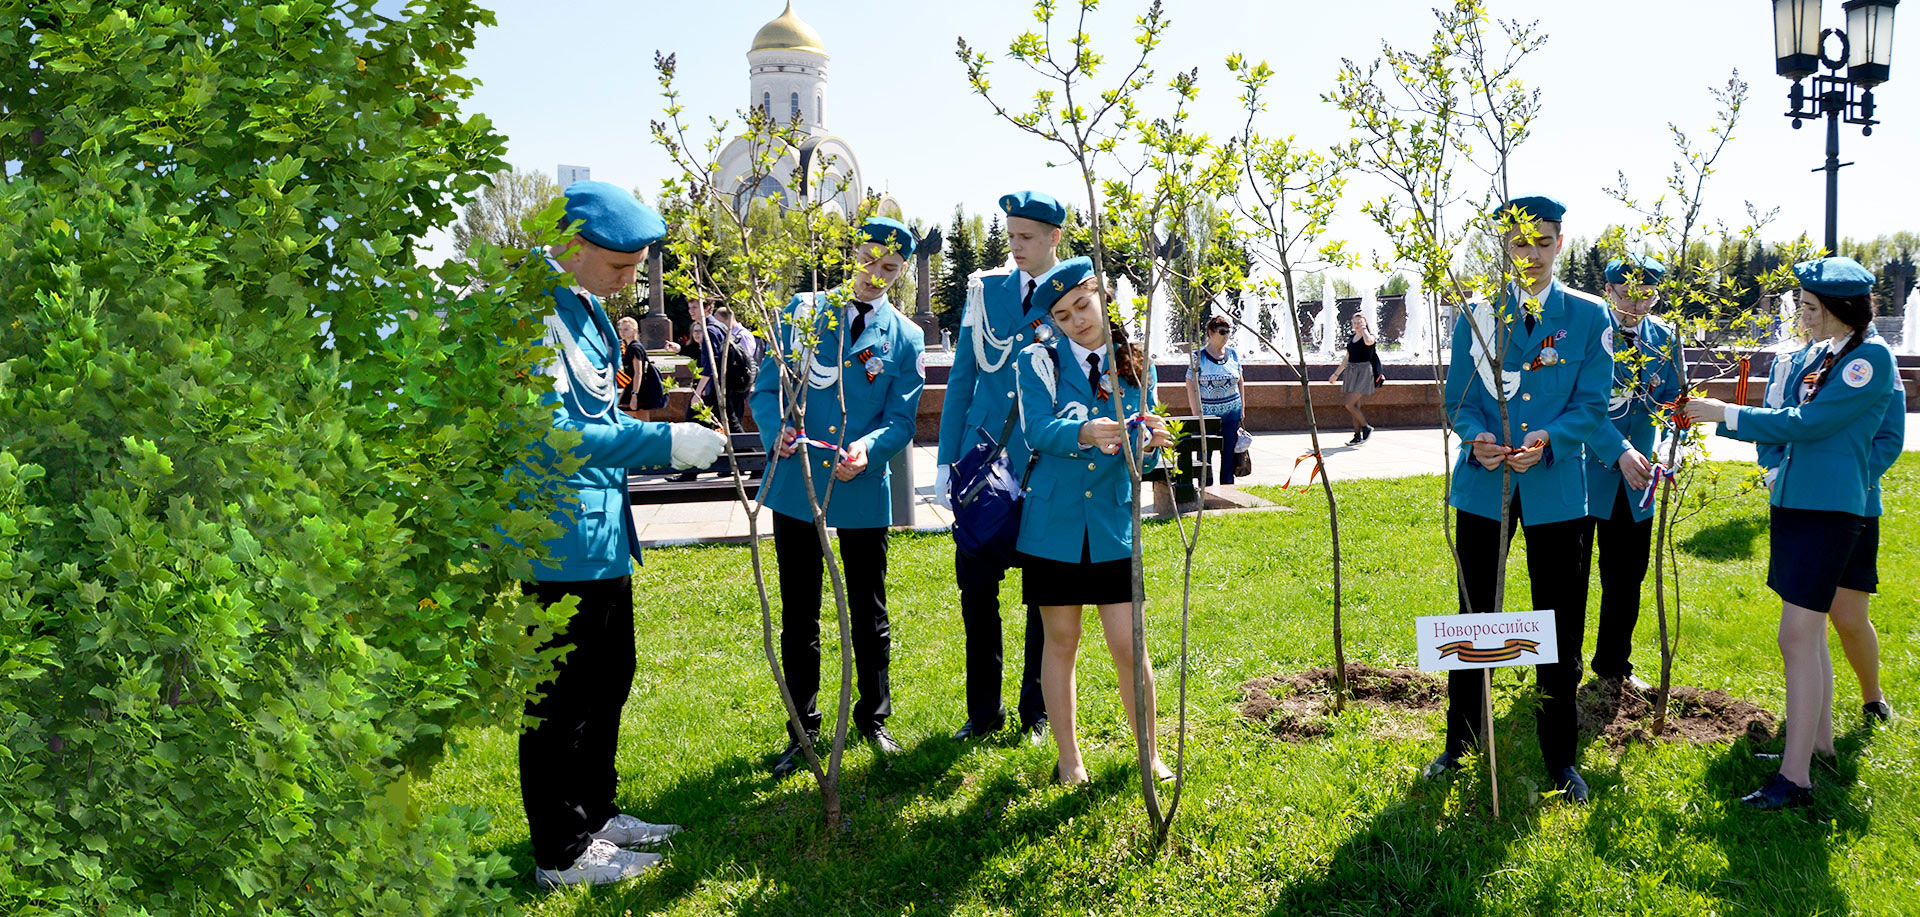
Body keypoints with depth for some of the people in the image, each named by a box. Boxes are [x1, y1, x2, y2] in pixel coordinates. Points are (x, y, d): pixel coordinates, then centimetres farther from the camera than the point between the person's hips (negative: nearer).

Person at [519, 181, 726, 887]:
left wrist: (671, 448, 7)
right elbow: (552, 433, -26)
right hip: (559, 537, -10)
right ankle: (562, 854, 16)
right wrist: (665, 441, -22)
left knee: (608, 680, 21)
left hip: (599, 531, 10)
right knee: (562, 698, 2)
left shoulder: (581, 305, 12)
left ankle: (594, 815, 37)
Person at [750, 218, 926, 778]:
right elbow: (767, 389, 1)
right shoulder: (803, 311, 3)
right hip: (795, 485, 0)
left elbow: (901, 420, -1)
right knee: (798, 619, 9)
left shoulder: (905, 338, 4)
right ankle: (802, 732, 23)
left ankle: (873, 719, 32)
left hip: (864, 493, 0)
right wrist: (778, 430, -20)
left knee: (869, 616, 13)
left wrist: (867, 448, -22)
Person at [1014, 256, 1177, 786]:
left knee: (1130, 645, 0)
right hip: (1055, 522, -1)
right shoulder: (1040, 362, 0)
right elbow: (1039, 431, -16)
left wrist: (1147, 439, -23)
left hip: (1114, 524, 1)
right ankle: (1068, 758, 21)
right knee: (1061, 641, 8)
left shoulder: (1134, 368, 8)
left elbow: (1137, 444, 1)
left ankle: (1150, 755, 17)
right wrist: (1085, 433, -36)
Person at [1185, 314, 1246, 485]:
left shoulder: (1233, 354, 7)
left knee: (1229, 453, 7)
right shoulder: (1199, 356, -6)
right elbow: (1191, 386, -7)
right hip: (1207, 413, -4)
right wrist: (1197, 414, -11)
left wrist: (1242, 408, 13)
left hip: (1232, 413, 4)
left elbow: (1240, 381, 17)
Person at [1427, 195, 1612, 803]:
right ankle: (1459, 743, 23)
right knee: (1472, 617, 9)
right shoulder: (1478, 315, 6)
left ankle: (1559, 757, 19)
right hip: (1483, 484, 1)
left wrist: (1547, 439, -19)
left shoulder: (1589, 316, 4)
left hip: (1556, 488, 0)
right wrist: (1476, 438, -16)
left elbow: (1593, 402, 0)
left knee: (1559, 627, 5)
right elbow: (1458, 399, 5)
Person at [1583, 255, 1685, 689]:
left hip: (1634, 476, 5)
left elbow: (1674, 403, 6)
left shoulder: (1664, 337, 5)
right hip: (1586, 471, -5)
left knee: (1628, 576, 12)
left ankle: (1614, 666, 28)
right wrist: (1620, 452, -30)